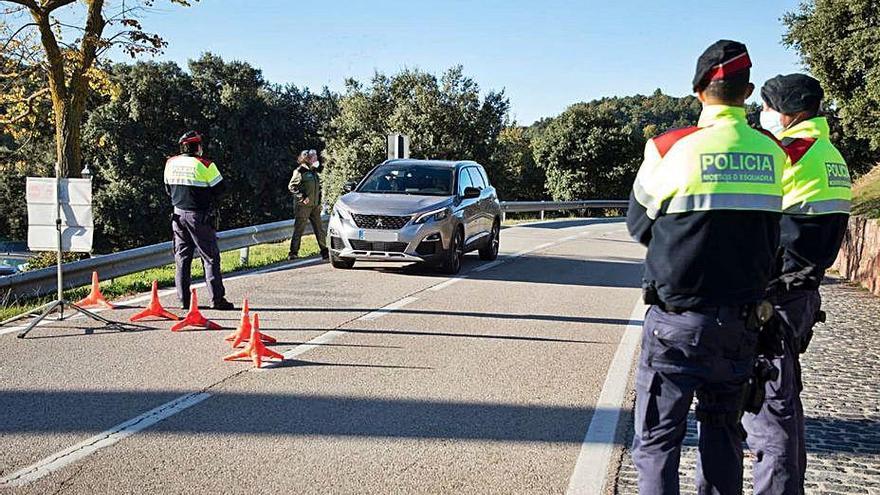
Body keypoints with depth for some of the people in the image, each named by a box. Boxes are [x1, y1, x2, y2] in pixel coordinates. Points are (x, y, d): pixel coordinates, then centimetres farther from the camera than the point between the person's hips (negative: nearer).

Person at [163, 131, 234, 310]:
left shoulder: (170, 163, 4)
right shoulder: (205, 164, -14)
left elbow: (168, 188, 14)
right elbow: (220, 189, -8)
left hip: (178, 214, 5)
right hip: (199, 216, -5)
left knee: (182, 257, 10)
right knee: (210, 257, 1)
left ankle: (184, 299, 10)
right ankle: (217, 299, -1)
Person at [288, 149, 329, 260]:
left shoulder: (314, 171, 16)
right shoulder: (300, 171, -7)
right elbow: (291, 186, -11)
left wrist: (319, 202, 15)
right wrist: (302, 197, -16)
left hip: (315, 205, 7)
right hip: (303, 205, -7)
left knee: (319, 229, 5)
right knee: (299, 229, -4)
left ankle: (325, 252, 10)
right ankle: (293, 253, 1)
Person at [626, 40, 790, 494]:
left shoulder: (671, 149, -11)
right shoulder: (772, 153, 0)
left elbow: (638, 224, 2)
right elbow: (772, 237, 10)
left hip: (679, 318, -4)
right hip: (743, 317, 4)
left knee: (657, 438, 3)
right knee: (723, 431, 18)